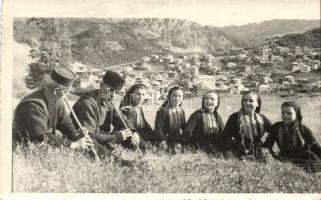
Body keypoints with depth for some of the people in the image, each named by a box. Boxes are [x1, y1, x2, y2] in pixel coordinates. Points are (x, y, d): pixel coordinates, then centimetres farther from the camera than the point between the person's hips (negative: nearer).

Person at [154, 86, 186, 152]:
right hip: (166, 139, -4)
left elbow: (184, 127, 12)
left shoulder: (181, 111, 7)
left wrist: (181, 142, 2)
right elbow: (158, 127, -9)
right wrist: (162, 140, -15)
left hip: (177, 140, 4)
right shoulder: (163, 111, -9)